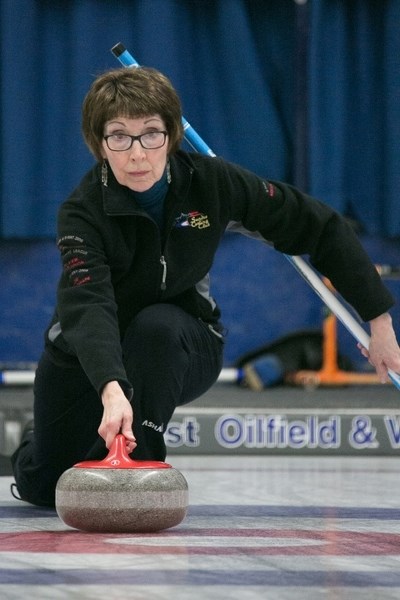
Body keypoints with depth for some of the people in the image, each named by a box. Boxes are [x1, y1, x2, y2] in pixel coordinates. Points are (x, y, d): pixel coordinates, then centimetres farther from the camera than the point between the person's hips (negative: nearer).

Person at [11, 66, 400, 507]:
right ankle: (34, 447, 36)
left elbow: (319, 228, -11)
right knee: (45, 487, 1)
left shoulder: (212, 183, -21)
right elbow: (87, 306, -45)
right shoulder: (84, 211, -29)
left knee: (157, 326, -34)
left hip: (182, 348, 1)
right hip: (89, 356, 0)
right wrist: (111, 390, -64)